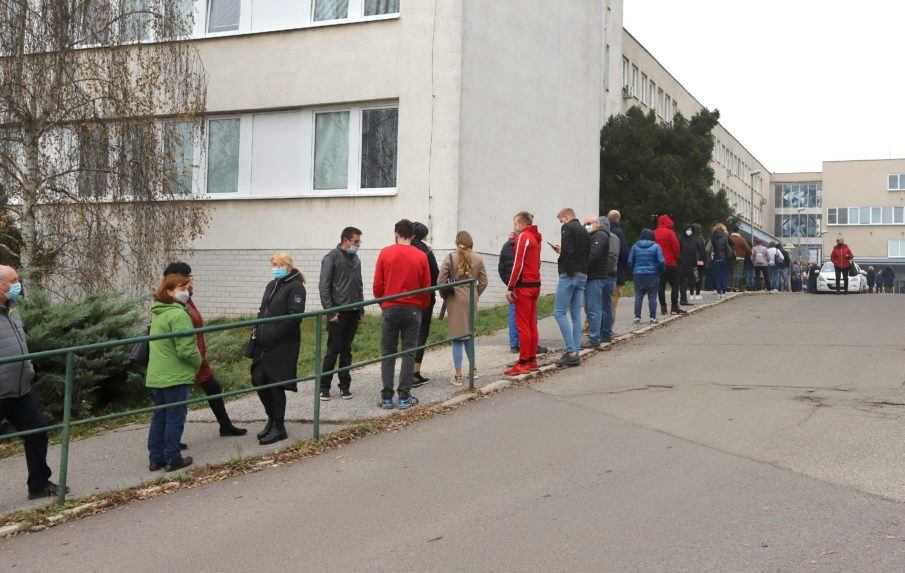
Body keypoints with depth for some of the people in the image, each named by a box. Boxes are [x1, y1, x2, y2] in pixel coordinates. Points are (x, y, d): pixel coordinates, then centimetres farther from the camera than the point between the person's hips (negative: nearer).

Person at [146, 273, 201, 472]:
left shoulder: (158, 313, 13)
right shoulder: (178, 315, -17)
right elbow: (186, 349, -22)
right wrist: (198, 361, -2)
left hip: (156, 377, 9)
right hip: (176, 377, -9)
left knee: (159, 417, 14)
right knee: (175, 418, 1)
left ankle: (156, 458, 18)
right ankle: (173, 459, 6)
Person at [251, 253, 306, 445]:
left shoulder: (295, 287, -9)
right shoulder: (271, 285, 16)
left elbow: (294, 317, -18)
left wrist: (272, 334, -19)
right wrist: (257, 332, 7)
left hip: (283, 346, -7)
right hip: (264, 344, 7)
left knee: (275, 385, -2)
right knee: (258, 381, 8)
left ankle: (279, 428, 10)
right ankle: (272, 418, 28)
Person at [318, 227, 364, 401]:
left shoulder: (356, 259, 15)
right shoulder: (331, 258, -6)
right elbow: (324, 286, -10)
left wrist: (361, 309, 14)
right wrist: (330, 311, -14)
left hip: (353, 313, 6)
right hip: (338, 313, -6)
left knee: (346, 351, 9)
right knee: (333, 350, -4)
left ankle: (345, 386, 14)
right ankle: (324, 387, 4)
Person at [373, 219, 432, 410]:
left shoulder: (385, 253, -3)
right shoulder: (421, 256, -2)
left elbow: (377, 285, 0)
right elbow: (426, 287, 2)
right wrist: (423, 307, 18)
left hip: (390, 308, 0)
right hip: (413, 309, 0)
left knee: (388, 353, 7)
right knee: (409, 353, 5)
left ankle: (387, 397, 6)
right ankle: (404, 397, 3)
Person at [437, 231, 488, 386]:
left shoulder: (450, 258, -9)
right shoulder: (478, 259, -1)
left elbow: (441, 281, -9)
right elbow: (483, 282, 2)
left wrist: (446, 296, 7)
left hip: (455, 300, -3)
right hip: (471, 300, 3)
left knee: (457, 337, 2)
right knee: (469, 334, 20)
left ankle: (458, 376, 2)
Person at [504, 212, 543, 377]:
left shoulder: (523, 237, -11)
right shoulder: (536, 237, 15)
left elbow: (518, 264, -17)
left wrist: (510, 287, -15)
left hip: (524, 285, -9)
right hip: (535, 284, 9)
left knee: (522, 325, -6)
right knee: (532, 323, 12)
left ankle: (523, 363, -5)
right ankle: (532, 360, 16)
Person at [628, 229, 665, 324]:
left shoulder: (635, 246, 4)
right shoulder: (656, 246, -3)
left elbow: (630, 261, 2)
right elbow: (661, 261, -9)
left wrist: (633, 271, 14)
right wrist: (661, 271, 7)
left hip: (638, 275, 2)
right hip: (652, 275, -2)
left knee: (638, 296, 6)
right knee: (652, 297, 3)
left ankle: (637, 317, 3)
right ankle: (653, 317, 1)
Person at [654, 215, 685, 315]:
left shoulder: (655, 233, 5)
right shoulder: (670, 233, -10)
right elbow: (676, 247, -11)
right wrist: (676, 257, 6)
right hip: (671, 263, -5)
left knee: (661, 286, 7)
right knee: (674, 285, 1)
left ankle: (663, 307, 5)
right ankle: (674, 307, -5)